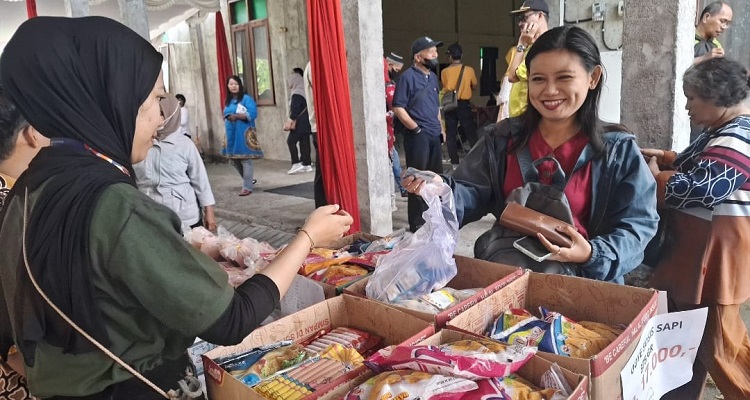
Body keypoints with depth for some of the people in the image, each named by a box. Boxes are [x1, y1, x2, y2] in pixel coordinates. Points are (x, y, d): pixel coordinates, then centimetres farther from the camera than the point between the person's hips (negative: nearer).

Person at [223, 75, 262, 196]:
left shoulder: (246, 98, -6)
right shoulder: (228, 101, 15)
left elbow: (253, 114, -17)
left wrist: (236, 116, -21)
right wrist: (228, 117, 3)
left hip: (244, 133, -8)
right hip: (231, 134, 8)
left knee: (245, 160, -6)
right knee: (233, 159, 13)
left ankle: (247, 187, -1)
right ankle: (248, 180, 31)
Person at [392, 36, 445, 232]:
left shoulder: (433, 77, 14)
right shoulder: (408, 76, -9)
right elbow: (398, 107, -15)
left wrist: (440, 128, 16)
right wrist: (416, 128, -15)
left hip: (434, 135, 8)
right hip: (417, 135, -8)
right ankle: (417, 222, 5)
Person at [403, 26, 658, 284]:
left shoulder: (618, 150, 0)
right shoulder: (503, 139, 7)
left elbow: (636, 224, -1)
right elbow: (475, 195, 3)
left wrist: (593, 255, -19)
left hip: (578, 277, -1)